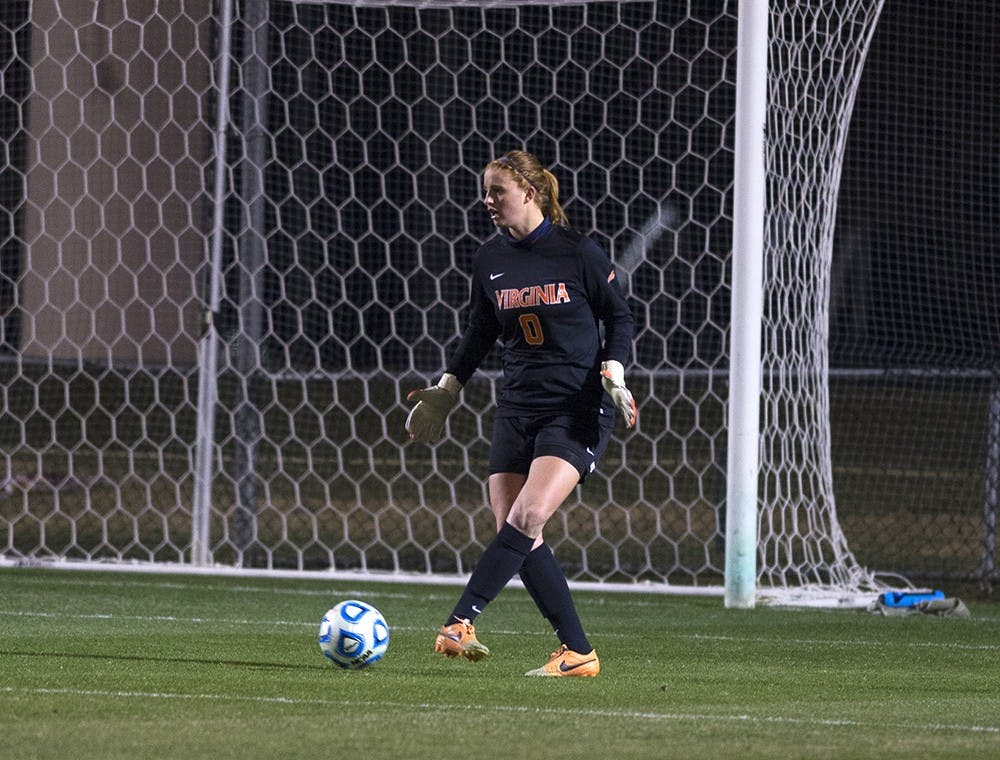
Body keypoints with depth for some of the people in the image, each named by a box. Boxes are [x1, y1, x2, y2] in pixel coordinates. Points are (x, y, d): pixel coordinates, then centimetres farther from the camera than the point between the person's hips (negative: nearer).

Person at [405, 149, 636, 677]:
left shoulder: (578, 252, -7)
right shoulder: (490, 261, 7)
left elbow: (618, 318, 2)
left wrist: (613, 374, -12)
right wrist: (446, 390, 15)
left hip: (578, 409, -6)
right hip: (518, 405, 6)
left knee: (526, 518, -22)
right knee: (514, 531, -4)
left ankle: (459, 623, -25)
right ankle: (578, 653, 2)